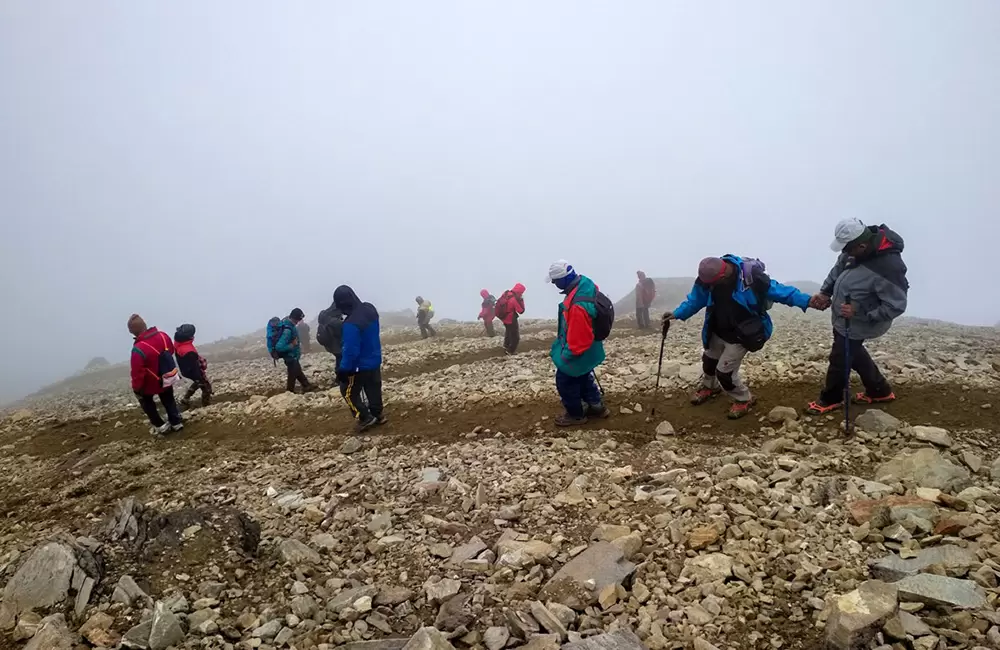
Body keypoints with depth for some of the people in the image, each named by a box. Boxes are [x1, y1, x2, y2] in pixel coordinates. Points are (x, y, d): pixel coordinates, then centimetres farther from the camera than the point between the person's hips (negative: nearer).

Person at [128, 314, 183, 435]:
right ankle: (176, 422, 35)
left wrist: (136, 388, -9)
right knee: (168, 400, 27)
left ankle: (159, 426, 25)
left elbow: (137, 373, -26)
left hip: (152, 383, -5)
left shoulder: (138, 349, -34)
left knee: (145, 400, 23)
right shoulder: (163, 336, -15)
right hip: (168, 378, 5)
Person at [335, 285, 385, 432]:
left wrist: (342, 370, -18)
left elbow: (350, 351, -28)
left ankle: (365, 417, 14)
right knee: (373, 388, 22)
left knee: (348, 391, 13)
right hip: (375, 360, 8)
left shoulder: (351, 324, -33)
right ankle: (378, 415, 34)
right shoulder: (370, 309, -7)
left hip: (360, 365, -7)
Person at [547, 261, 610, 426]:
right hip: (588, 347, 9)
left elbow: (577, 339, -32)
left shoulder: (577, 306, -40)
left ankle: (576, 414, 29)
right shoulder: (586, 284, -10)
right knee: (583, 377, 27)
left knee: (565, 382, 10)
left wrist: (566, 356, -17)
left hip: (577, 351, -9)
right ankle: (596, 406, 42)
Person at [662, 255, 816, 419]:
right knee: (709, 360, 25)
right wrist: (677, 314, -10)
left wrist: (806, 301, -30)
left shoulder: (750, 276, -31)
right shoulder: (707, 277, -16)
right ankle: (710, 387, 57)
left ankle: (744, 399, 22)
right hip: (718, 332, 6)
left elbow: (778, 291, -23)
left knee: (724, 371, -7)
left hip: (740, 335, -6)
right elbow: (695, 300, -2)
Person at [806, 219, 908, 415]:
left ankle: (830, 399, 31)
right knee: (853, 353, 25)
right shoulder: (862, 242, -12)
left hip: (856, 324, -8)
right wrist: (825, 292, -5)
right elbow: (839, 267, 5)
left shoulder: (889, 267, -36)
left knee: (840, 360, 7)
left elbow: (896, 306, -28)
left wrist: (861, 313, -33)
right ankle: (880, 391, 44)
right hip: (843, 317, 8)